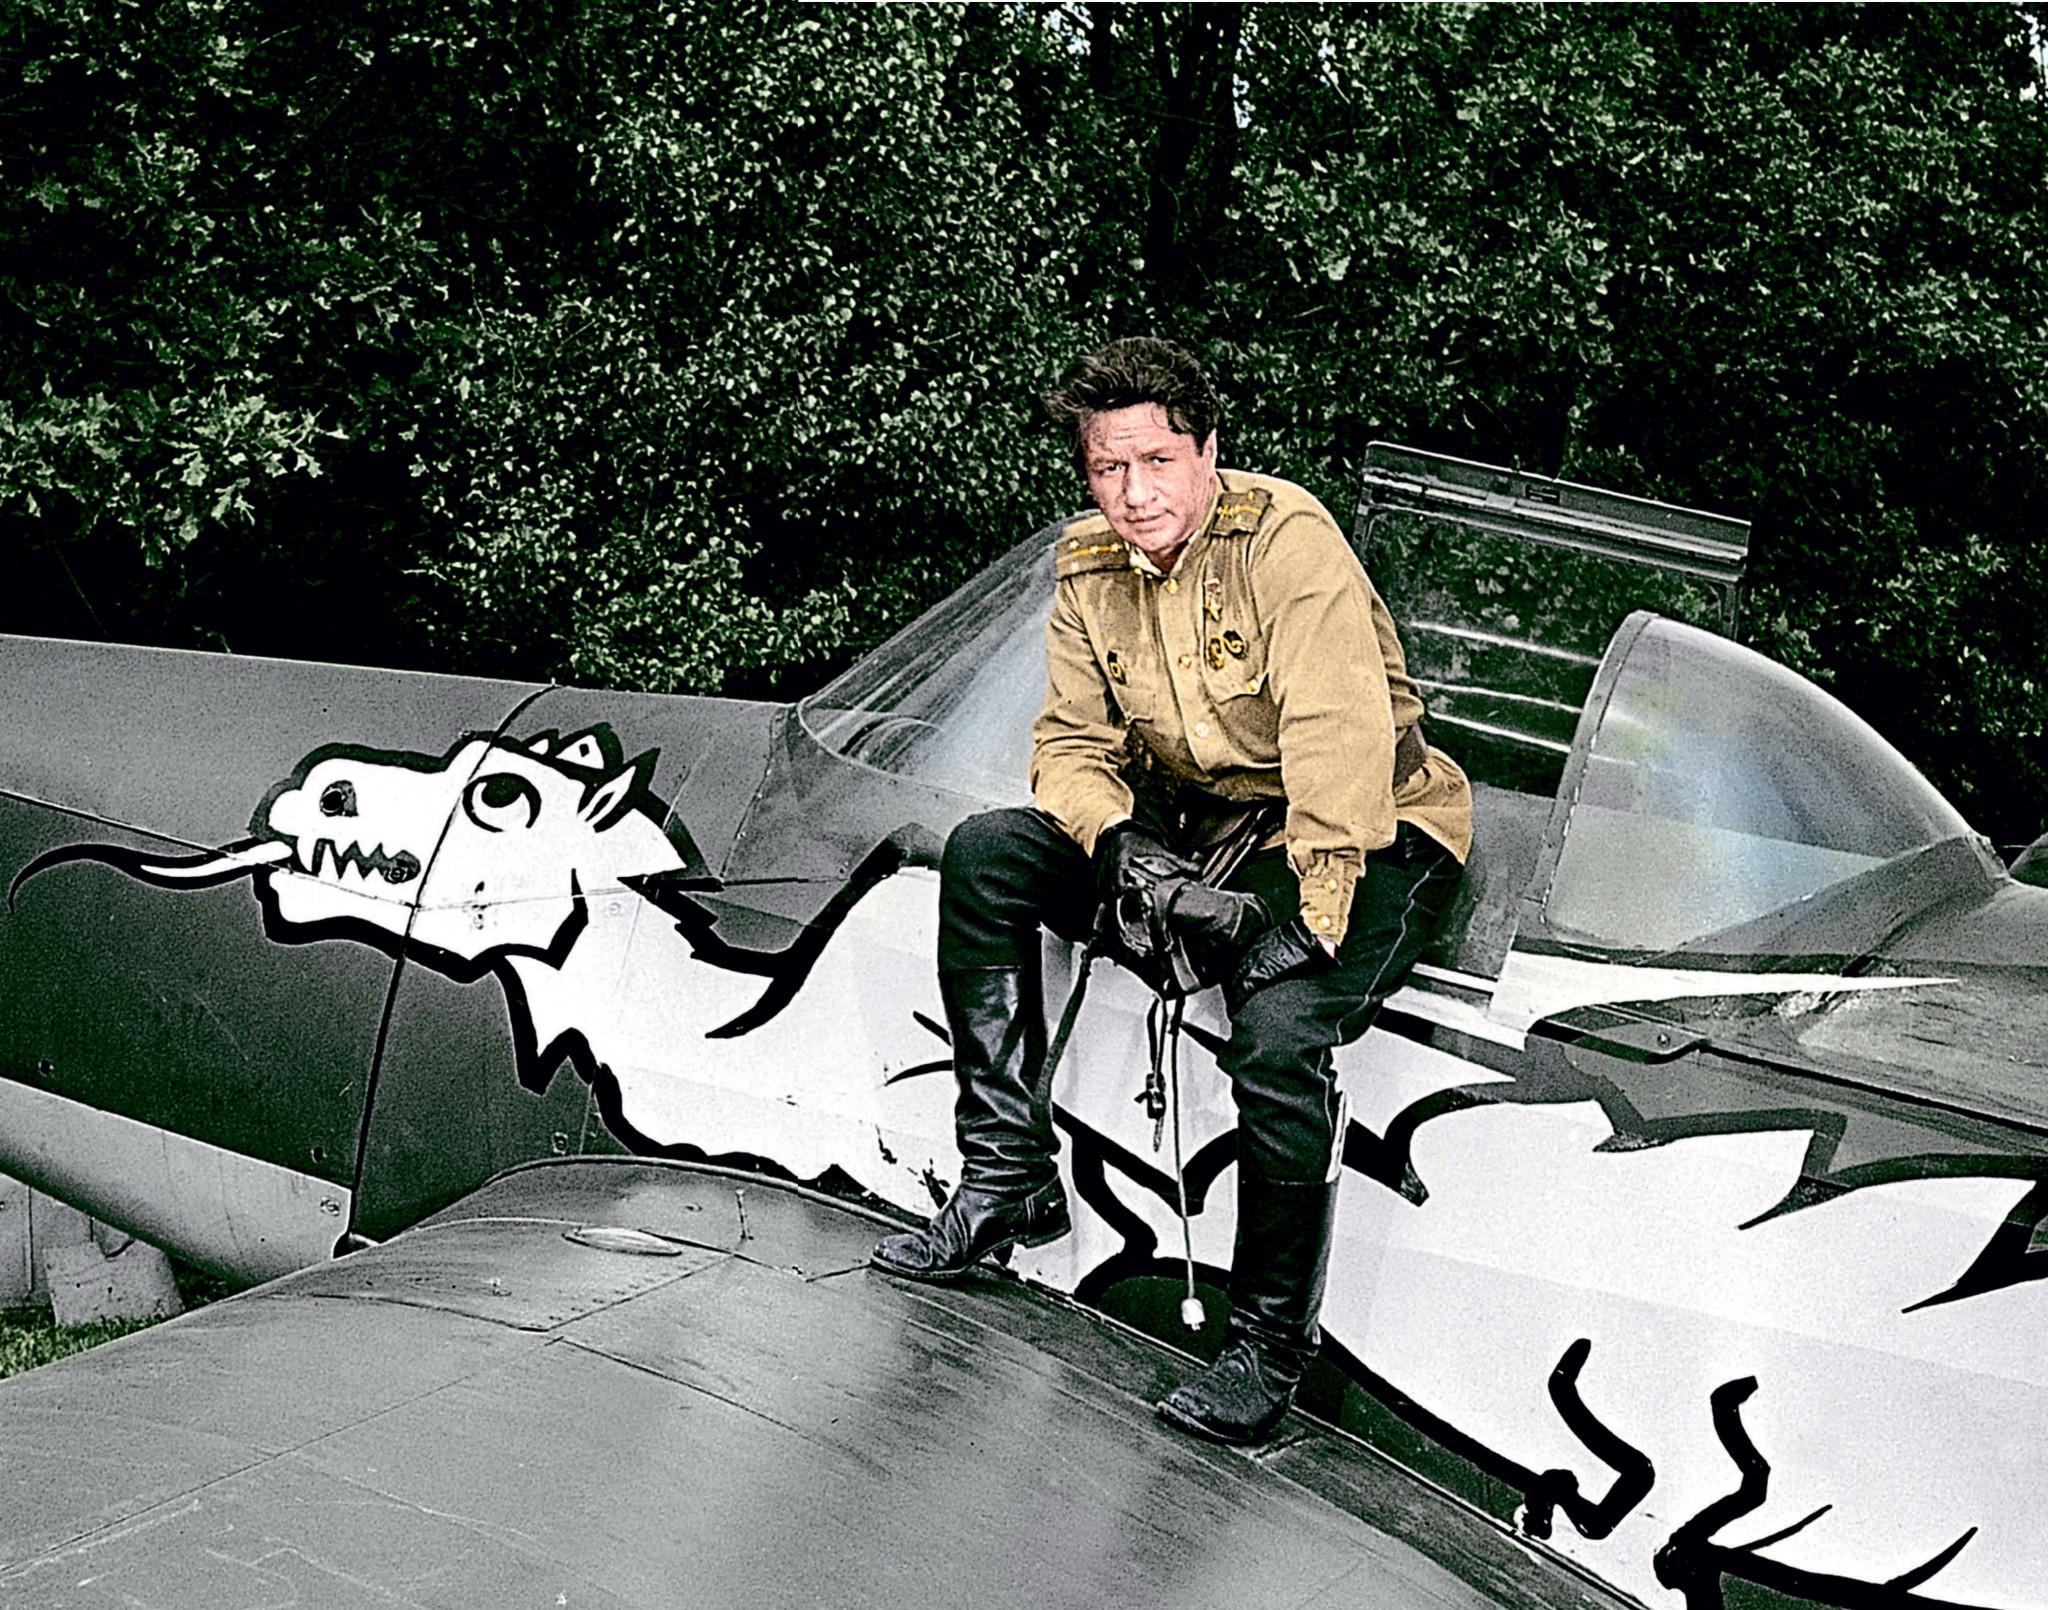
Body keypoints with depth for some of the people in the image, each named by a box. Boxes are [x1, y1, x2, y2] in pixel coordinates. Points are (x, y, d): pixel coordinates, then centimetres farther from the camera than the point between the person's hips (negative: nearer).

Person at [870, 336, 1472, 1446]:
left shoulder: (1287, 539, -20)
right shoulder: (1089, 565, 1)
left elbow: (1342, 746, -28)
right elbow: (1072, 742, 3)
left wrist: (1296, 918, -35)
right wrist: (1123, 850, -18)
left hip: (1369, 835, -7)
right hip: (1196, 823, 7)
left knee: (1276, 1033, -34)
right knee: (983, 857, -9)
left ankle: (1270, 1342, -14)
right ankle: (1007, 1181, -4)